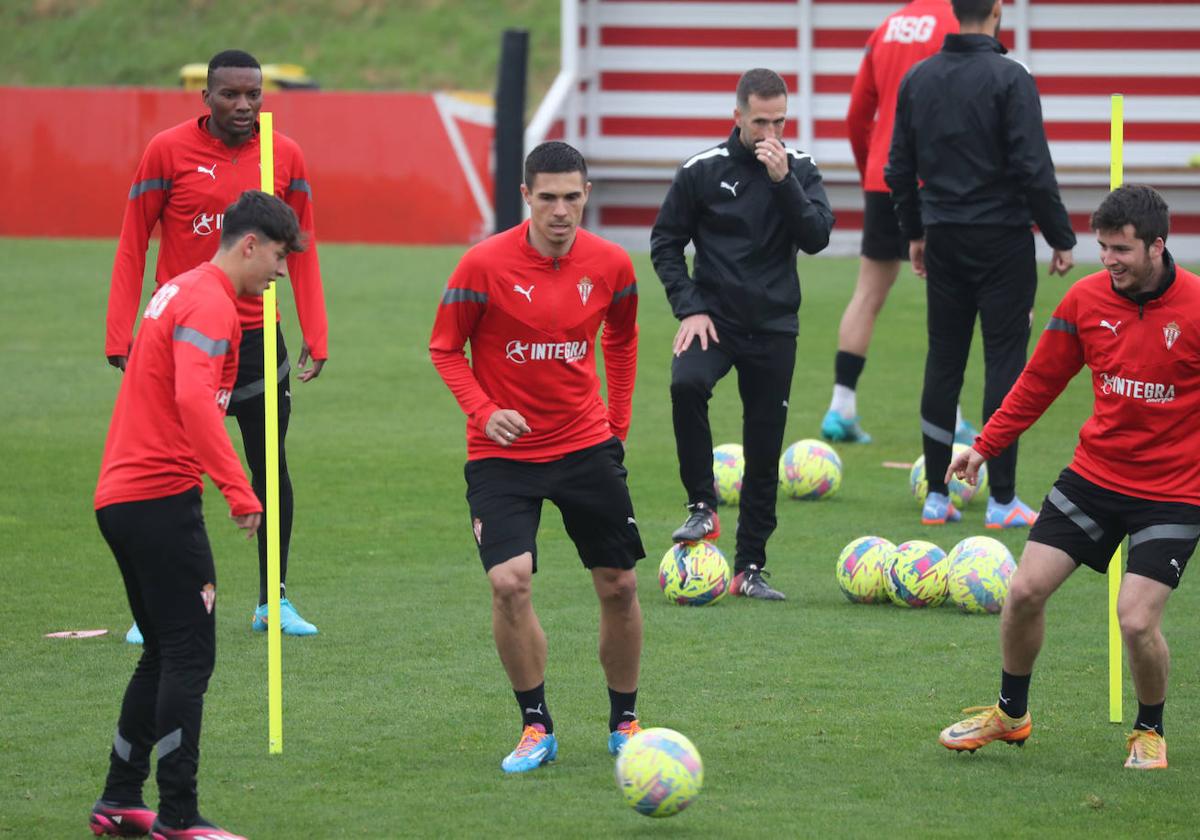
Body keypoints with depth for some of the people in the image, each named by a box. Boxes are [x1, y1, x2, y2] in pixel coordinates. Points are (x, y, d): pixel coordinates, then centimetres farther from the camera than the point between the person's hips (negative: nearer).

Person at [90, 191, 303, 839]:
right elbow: (193, 400, -29)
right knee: (189, 656, -6)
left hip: (118, 496, 10)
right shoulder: (210, 304, -14)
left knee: (165, 653, 17)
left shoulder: (181, 290, 18)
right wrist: (238, 490, -32)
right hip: (161, 496, -10)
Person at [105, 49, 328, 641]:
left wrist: (315, 338, 2)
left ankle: (274, 601, 16)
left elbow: (301, 250, 9)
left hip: (258, 336, 2)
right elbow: (132, 246, -2)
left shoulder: (285, 156, 2)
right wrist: (120, 338, -7)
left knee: (270, 466, 6)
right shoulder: (169, 150, -6)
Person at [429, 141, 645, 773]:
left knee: (619, 587, 5)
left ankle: (624, 722, 25)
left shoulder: (610, 265, -3)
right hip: (502, 454, -3)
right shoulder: (484, 265, -13)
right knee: (509, 581, -19)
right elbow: (444, 347, -3)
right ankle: (536, 727, -2)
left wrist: (617, 424, 14)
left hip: (586, 447, 3)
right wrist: (484, 411, -17)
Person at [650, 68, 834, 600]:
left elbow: (816, 237, -10)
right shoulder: (703, 170, -3)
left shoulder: (800, 170, 3)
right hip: (715, 316, -2)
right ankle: (702, 506, -19)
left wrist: (782, 180, -21)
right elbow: (665, 242, 3)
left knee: (765, 449, 4)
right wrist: (689, 309, -7)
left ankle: (750, 567, 14)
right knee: (687, 383, -33)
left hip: (774, 326, 2)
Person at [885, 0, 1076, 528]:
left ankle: (936, 497, 11)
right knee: (1005, 361, 0)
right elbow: (1033, 169, -16)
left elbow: (898, 168, 10)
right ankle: (1002, 500, 0)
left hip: (944, 240, 5)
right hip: (1002, 239, -5)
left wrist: (914, 232, 22)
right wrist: (1061, 239, -7)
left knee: (942, 361, 10)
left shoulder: (917, 79, 5)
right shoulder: (1009, 79, -13)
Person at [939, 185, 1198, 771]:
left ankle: (1150, 731, 14)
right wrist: (985, 445, 9)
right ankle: (1011, 713, 25)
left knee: (1136, 621, -15)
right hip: (1094, 474, 4)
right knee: (1025, 591, 0)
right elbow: (1040, 380, 11)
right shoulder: (1086, 299, -2)